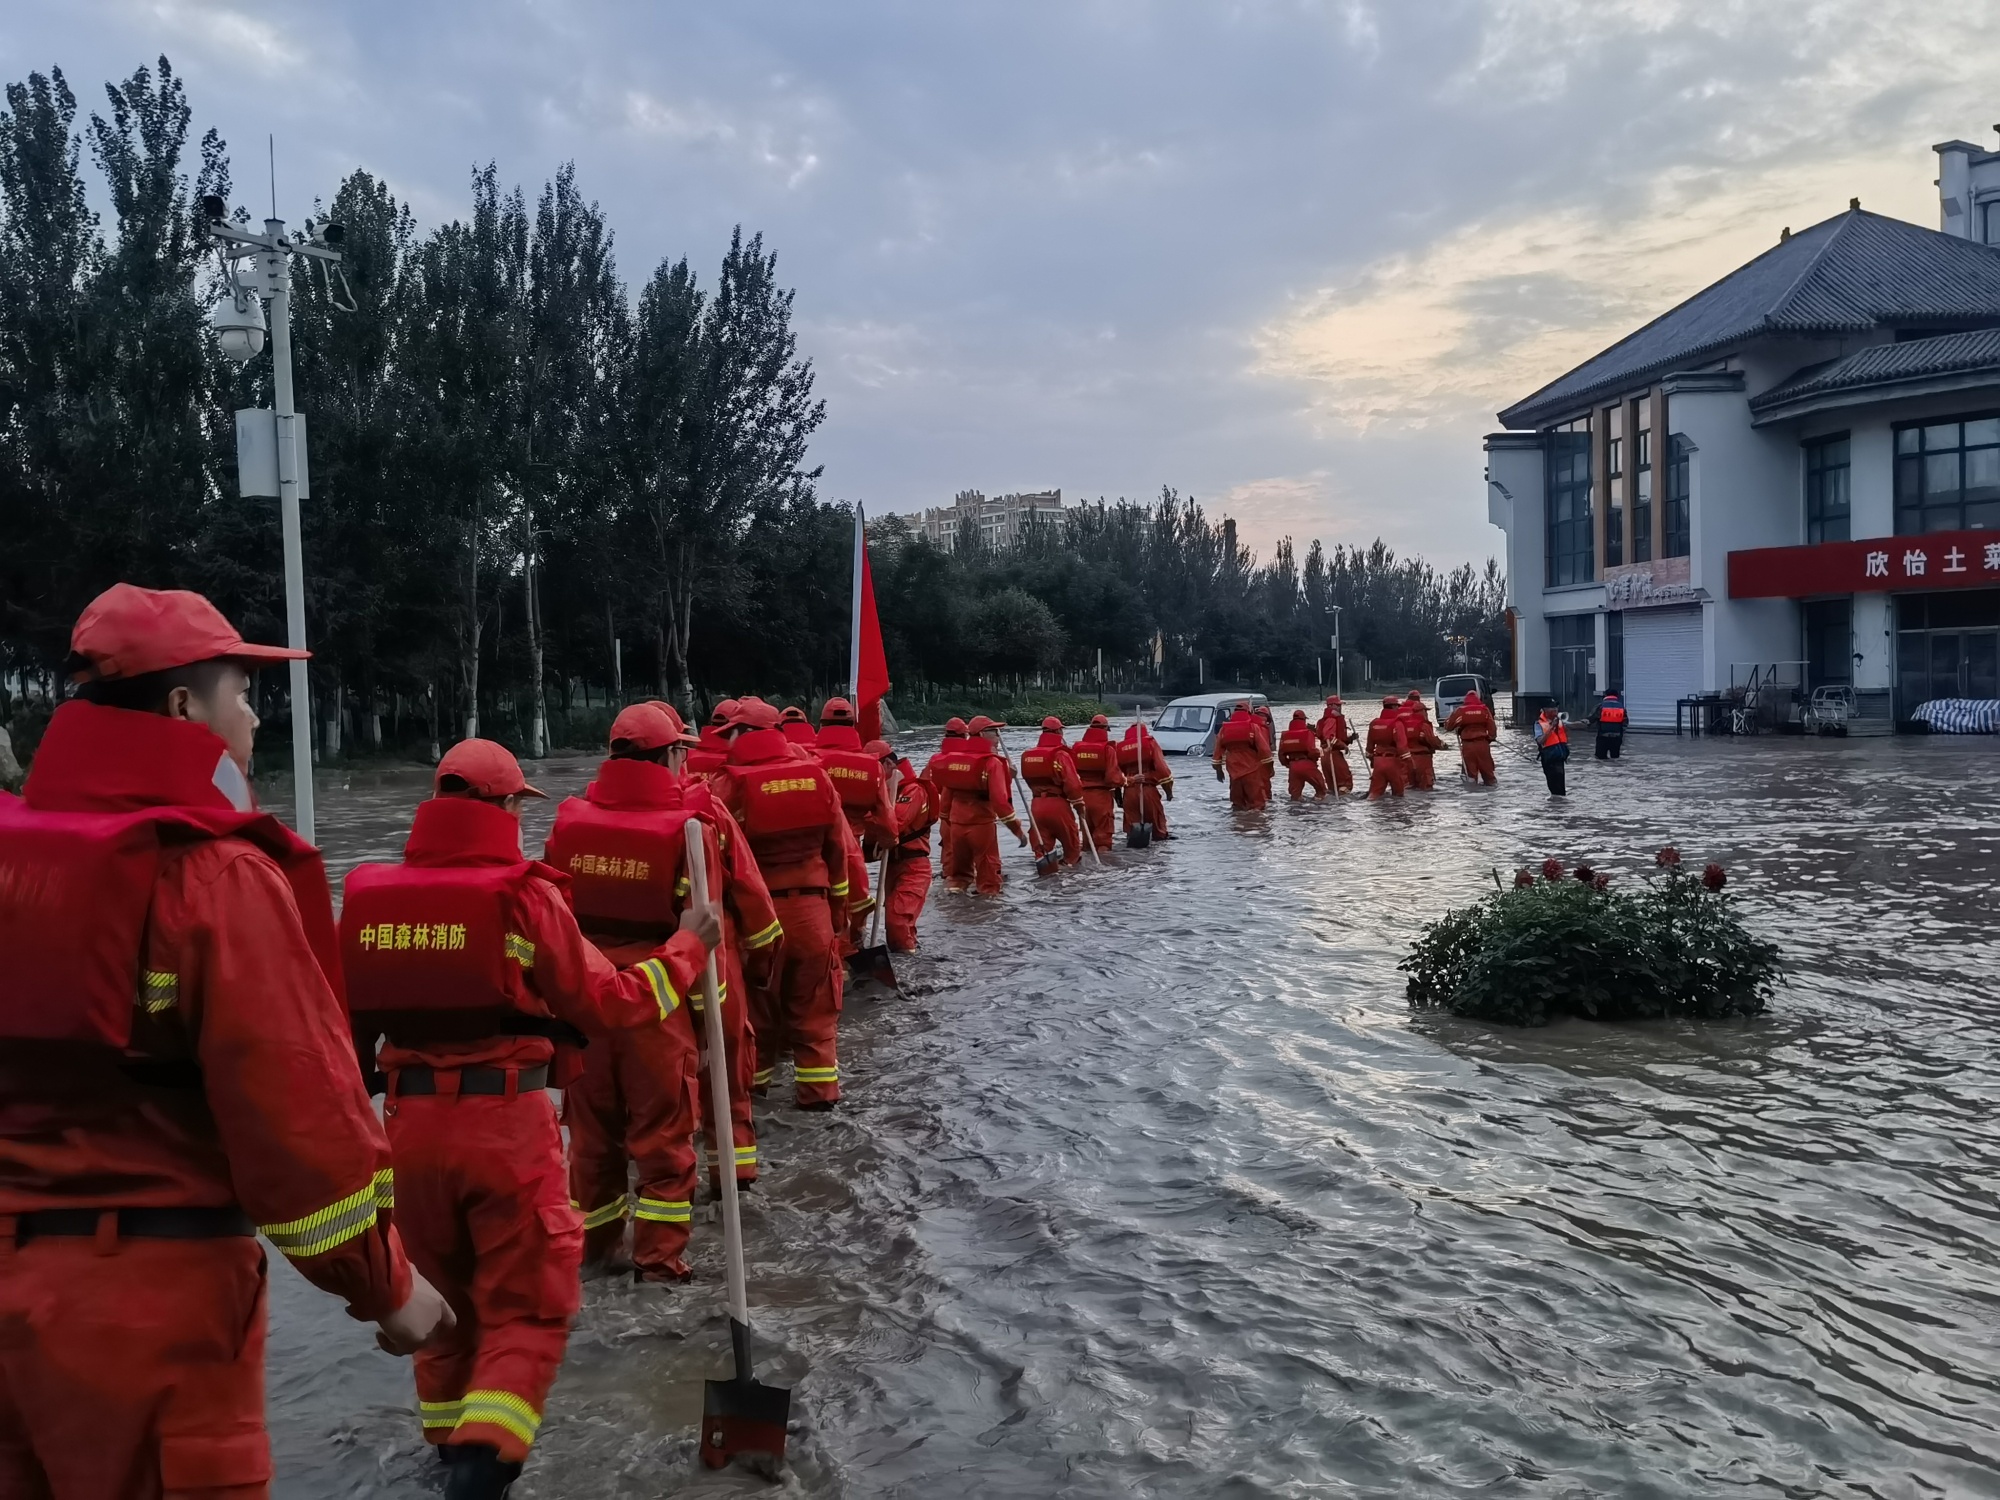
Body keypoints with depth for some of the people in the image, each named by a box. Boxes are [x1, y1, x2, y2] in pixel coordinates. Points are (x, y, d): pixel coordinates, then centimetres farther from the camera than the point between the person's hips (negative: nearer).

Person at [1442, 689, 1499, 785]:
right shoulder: (1484, 709, 1)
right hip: (1482, 743, 1)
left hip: (1467, 745, -1)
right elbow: (1492, 727, 1)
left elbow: (1449, 725, 2)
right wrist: (1490, 738, 16)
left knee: (1470, 768, 4)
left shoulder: (1460, 710, -3)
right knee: (1487, 767, 11)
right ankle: (1491, 784, 17)